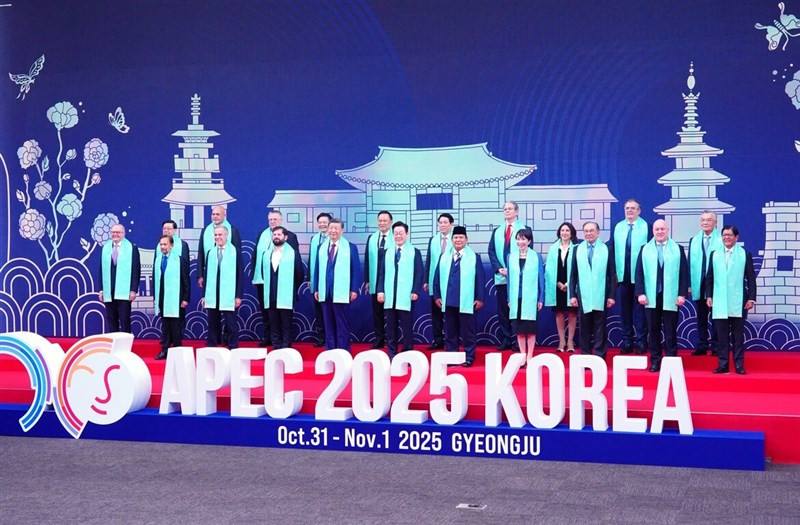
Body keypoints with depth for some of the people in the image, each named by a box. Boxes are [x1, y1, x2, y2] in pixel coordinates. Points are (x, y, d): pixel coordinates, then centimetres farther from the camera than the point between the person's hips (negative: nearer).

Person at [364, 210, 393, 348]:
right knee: (377, 312, 9)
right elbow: (367, 260, 11)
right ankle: (379, 340, 16)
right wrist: (367, 280, 7)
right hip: (375, 283, 4)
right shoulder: (371, 238, 10)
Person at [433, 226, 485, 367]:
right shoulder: (444, 257, 12)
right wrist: (437, 296, 7)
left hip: (466, 302, -3)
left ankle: (469, 358, 8)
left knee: (467, 332, 1)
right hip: (448, 301, 3)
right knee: (450, 332, 8)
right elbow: (437, 277, 13)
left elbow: (480, 279, -1)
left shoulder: (474, 257, 2)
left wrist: (479, 298, -5)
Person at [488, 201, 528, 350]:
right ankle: (505, 340, 10)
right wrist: (499, 268, -7)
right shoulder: (497, 231, 15)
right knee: (502, 310, 4)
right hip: (501, 277, 4)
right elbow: (491, 251, 9)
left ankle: (518, 341, 2)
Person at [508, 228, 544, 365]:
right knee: (519, 328, 6)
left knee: (530, 328, 1)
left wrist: (541, 299, -3)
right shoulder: (512, 258, 8)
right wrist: (509, 299, 7)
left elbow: (541, 278, 0)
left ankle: (529, 356, 6)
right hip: (516, 299, 3)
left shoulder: (536, 257, -1)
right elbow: (510, 279, 11)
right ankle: (522, 356, 13)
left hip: (530, 299, -3)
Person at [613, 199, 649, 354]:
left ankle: (640, 341, 5)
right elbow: (614, 249, 8)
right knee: (625, 308, 9)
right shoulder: (618, 227, 9)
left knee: (639, 308, -1)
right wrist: (614, 271, 2)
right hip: (623, 275, 4)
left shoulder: (646, 227, -4)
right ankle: (627, 340, 16)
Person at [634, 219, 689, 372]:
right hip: (651, 298, 1)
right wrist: (640, 293, -5)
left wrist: (682, 294, -6)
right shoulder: (645, 249, 8)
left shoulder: (678, 249, 5)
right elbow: (639, 273, 5)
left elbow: (684, 273, 2)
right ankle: (655, 361, 10)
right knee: (653, 331, 5)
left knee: (670, 332, 2)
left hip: (671, 298, -1)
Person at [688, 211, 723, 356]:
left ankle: (716, 346, 11)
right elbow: (690, 263, 10)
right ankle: (702, 345, 15)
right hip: (699, 285, 4)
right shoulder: (694, 240, 10)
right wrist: (689, 284, 5)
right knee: (701, 318, 9)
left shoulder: (722, 239, -4)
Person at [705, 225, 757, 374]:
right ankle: (722, 365, 8)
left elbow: (751, 278, 2)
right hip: (720, 302, 2)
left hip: (738, 302, -2)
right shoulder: (714, 255, 9)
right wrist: (709, 296, 3)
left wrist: (751, 298, -4)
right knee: (721, 334, 3)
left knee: (738, 334, 4)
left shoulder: (745, 255, 3)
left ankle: (739, 365, 9)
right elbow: (709, 277, 11)